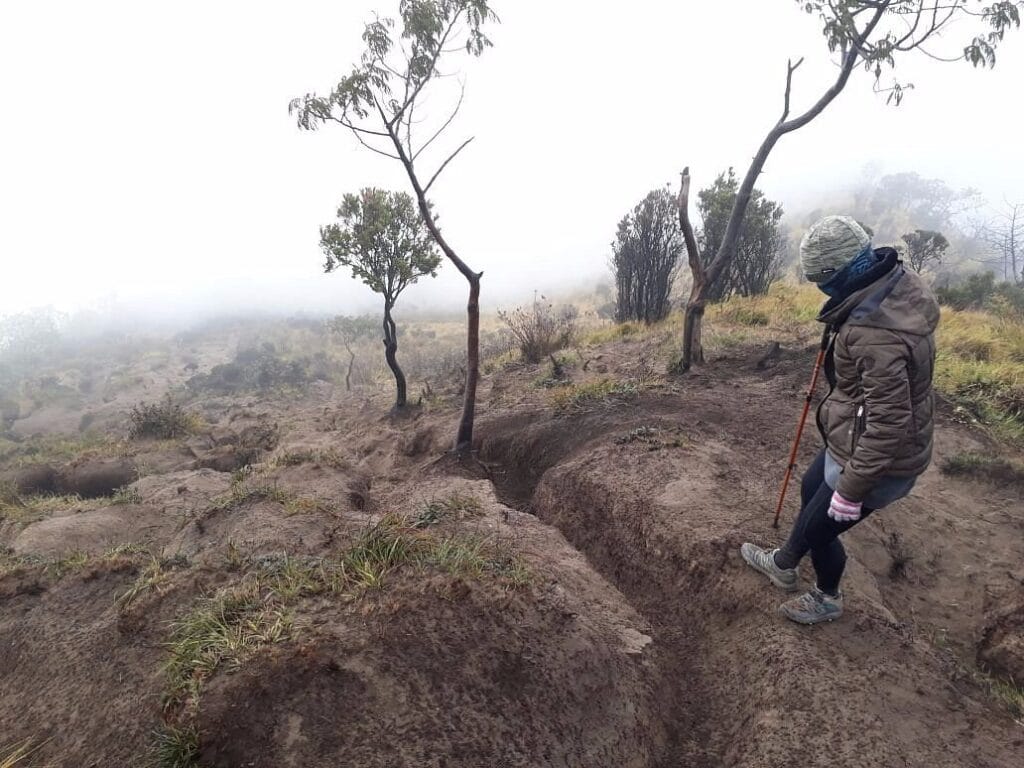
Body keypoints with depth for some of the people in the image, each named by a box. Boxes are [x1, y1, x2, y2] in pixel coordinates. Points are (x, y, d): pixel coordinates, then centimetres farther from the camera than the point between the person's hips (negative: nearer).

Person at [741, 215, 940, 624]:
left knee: (819, 525, 11)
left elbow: (890, 423, -33)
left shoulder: (873, 333, -36)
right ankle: (785, 563, 51)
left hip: (877, 458, -10)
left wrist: (852, 489, -24)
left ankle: (827, 599, 41)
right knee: (811, 487, 27)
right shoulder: (899, 282, -6)